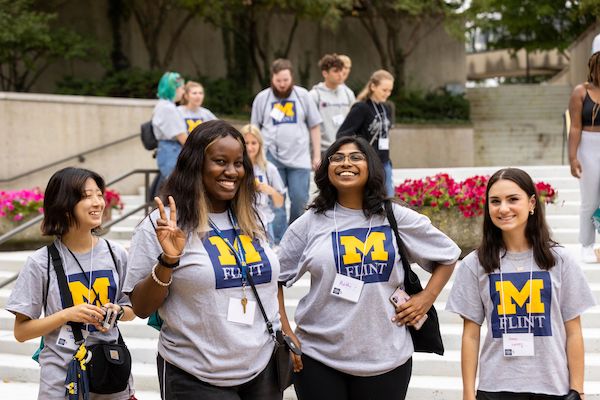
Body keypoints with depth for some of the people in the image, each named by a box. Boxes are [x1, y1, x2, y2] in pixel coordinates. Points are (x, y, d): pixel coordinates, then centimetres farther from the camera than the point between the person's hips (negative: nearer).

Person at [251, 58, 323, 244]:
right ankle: (279, 242, 3)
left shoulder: (303, 96, 5)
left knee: (300, 199, -1)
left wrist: (317, 155, 5)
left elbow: (314, 126, 9)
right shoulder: (262, 98, 5)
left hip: (299, 158, 0)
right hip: (272, 158, 0)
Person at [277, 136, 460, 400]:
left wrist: (426, 299, 4)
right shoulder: (309, 224, 2)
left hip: (387, 358, 1)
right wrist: (286, 334, 0)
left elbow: (448, 255, 15)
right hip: (319, 359, -1)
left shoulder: (397, 219, 4)